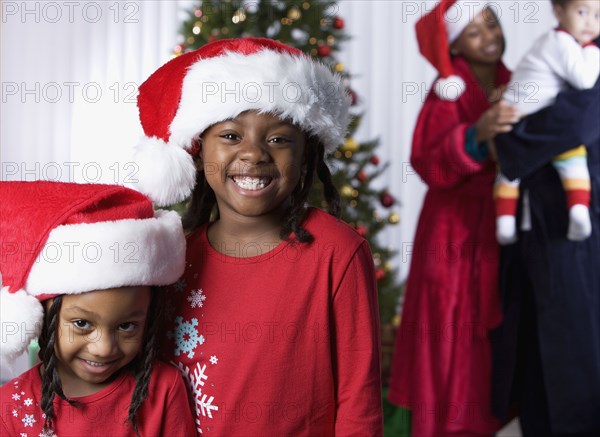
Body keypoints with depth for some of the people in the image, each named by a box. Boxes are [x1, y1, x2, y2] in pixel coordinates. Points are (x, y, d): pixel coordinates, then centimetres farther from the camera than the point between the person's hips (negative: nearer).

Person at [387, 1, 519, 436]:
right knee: (456, 334, -2)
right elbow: (428, 164, -20)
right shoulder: (450, 91, -9)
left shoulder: (511, 84, 10)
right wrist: (476, 134, -34)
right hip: (458, 233, -6)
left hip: (503, 226, 6)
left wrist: (516, 122, -3)